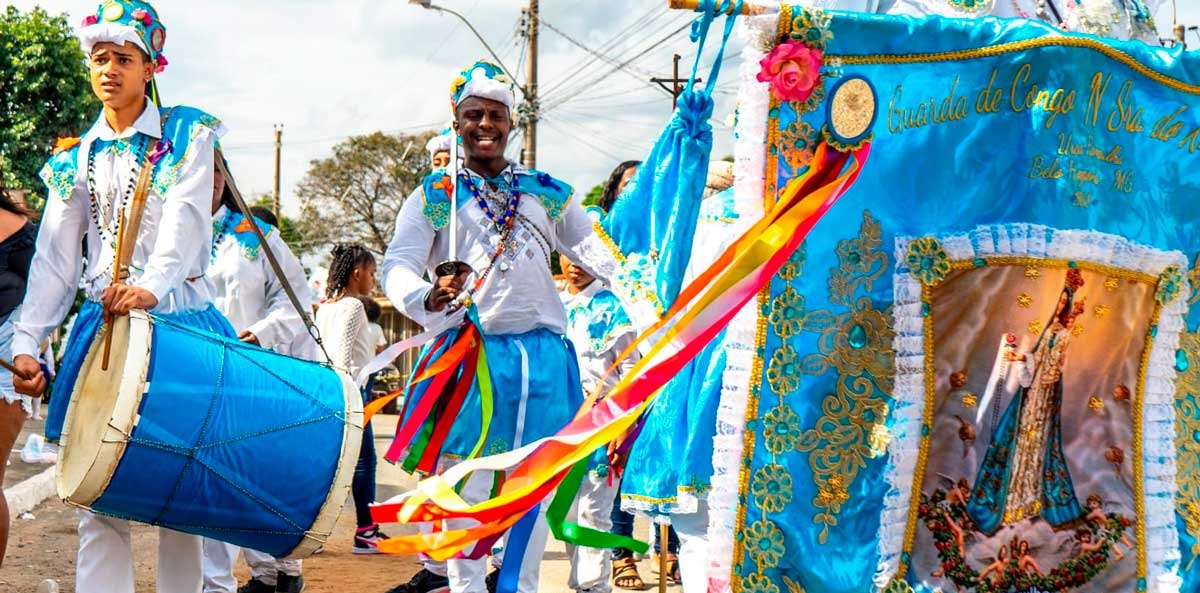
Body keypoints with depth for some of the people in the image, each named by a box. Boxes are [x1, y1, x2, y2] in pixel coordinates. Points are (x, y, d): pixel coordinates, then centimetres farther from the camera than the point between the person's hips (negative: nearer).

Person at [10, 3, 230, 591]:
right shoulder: (74, 159, 13)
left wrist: (152, 286, -33)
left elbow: (186, 219, -14)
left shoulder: (186, 135, 3)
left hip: (179, 323, -2)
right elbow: (54, 261, 8)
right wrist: (26, 342, -6)